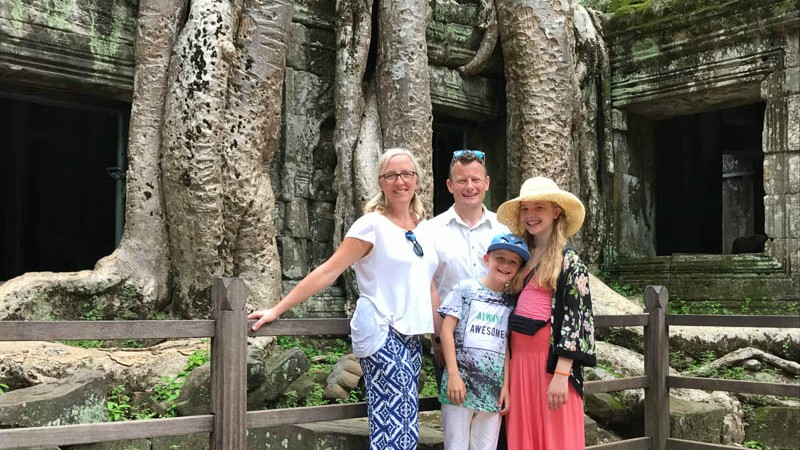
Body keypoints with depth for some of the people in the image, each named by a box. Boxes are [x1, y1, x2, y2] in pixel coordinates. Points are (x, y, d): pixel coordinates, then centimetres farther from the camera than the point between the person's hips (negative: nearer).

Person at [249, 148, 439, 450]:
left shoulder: (424, 230, 13)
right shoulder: (371, 225, -6)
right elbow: (328, 271, -8)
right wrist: (278, 310, -11)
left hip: (411, 338, 7)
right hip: (382, 336, -7)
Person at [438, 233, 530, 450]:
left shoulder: (512, 302, 12)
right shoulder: (465, 289, 2)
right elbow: (447, 330, -2)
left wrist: (506, 385, -1)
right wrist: (453, 374, -10)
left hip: (494, 390, 3)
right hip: (461, 383, -3)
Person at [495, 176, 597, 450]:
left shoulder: (569, 259, -6)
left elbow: (574, 317, -12)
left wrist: (561, 374, -18)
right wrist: (508, 366, 12)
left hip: (552, 357, -6)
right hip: (519, 357, 6)